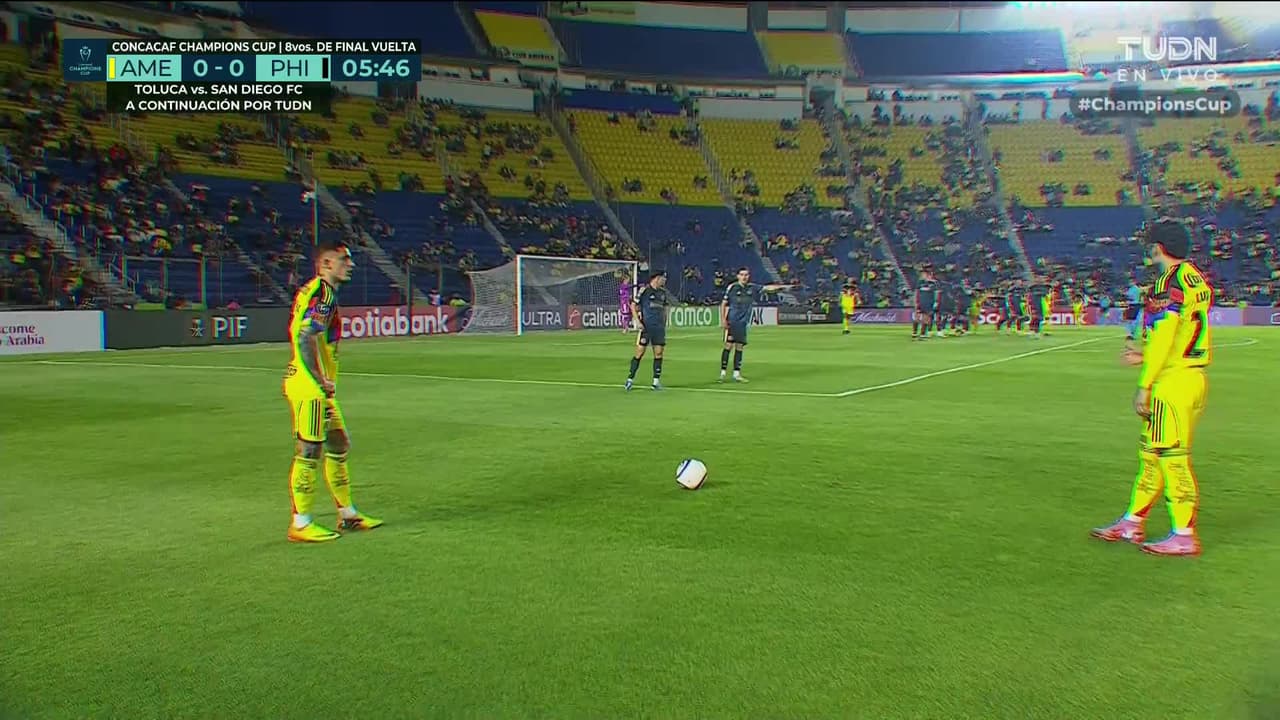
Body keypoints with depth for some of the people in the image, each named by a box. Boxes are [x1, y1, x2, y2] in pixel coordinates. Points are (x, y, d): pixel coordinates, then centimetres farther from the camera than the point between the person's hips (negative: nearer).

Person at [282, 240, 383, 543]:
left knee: (338, 445, 16)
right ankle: (300, 524, 2)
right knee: (310, 451, -6)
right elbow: (306, 337, -24)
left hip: (319, 389, 11)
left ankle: (347, 514, 26)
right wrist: (323, 381, -21)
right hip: (308, 386, -11)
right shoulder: (321, 293, -13)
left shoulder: (324, 294, 18)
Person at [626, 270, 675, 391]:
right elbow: (633, 306, -4)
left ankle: (656, 381, 10)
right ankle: (630, 379, 5)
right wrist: (638, 322, -12)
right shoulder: (644, 290, -6)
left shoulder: (663, 292, 11)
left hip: (659, 327, 5)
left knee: (659, 353, 3)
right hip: (646, 327, -5)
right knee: (640, 353, -5)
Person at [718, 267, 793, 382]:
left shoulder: (752, 288, 7)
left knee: (739, 347, 6)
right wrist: (723, 320, -7)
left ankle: (736, 374, 12)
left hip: (743, 323, 4)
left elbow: (768, 288, 5)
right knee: (728, 346, -7)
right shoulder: (732, 287, -4)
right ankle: (723, 373, -1)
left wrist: (782, 286, -8)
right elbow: (723, 304, -1)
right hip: (731, 322, -4)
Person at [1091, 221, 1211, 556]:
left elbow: (1163, 338, -18)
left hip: (1173, 380, -10)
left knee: (1172, 455, -4)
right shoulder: (1198, 281, 15)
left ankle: (1184, 535, 1)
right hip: (1194, 377, 10)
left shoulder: (1172, 281, -13)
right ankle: (1132, 523, 22)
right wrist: (1146, 357, 25)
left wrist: (1144, 385, -15)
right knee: (1152, 453, 14)